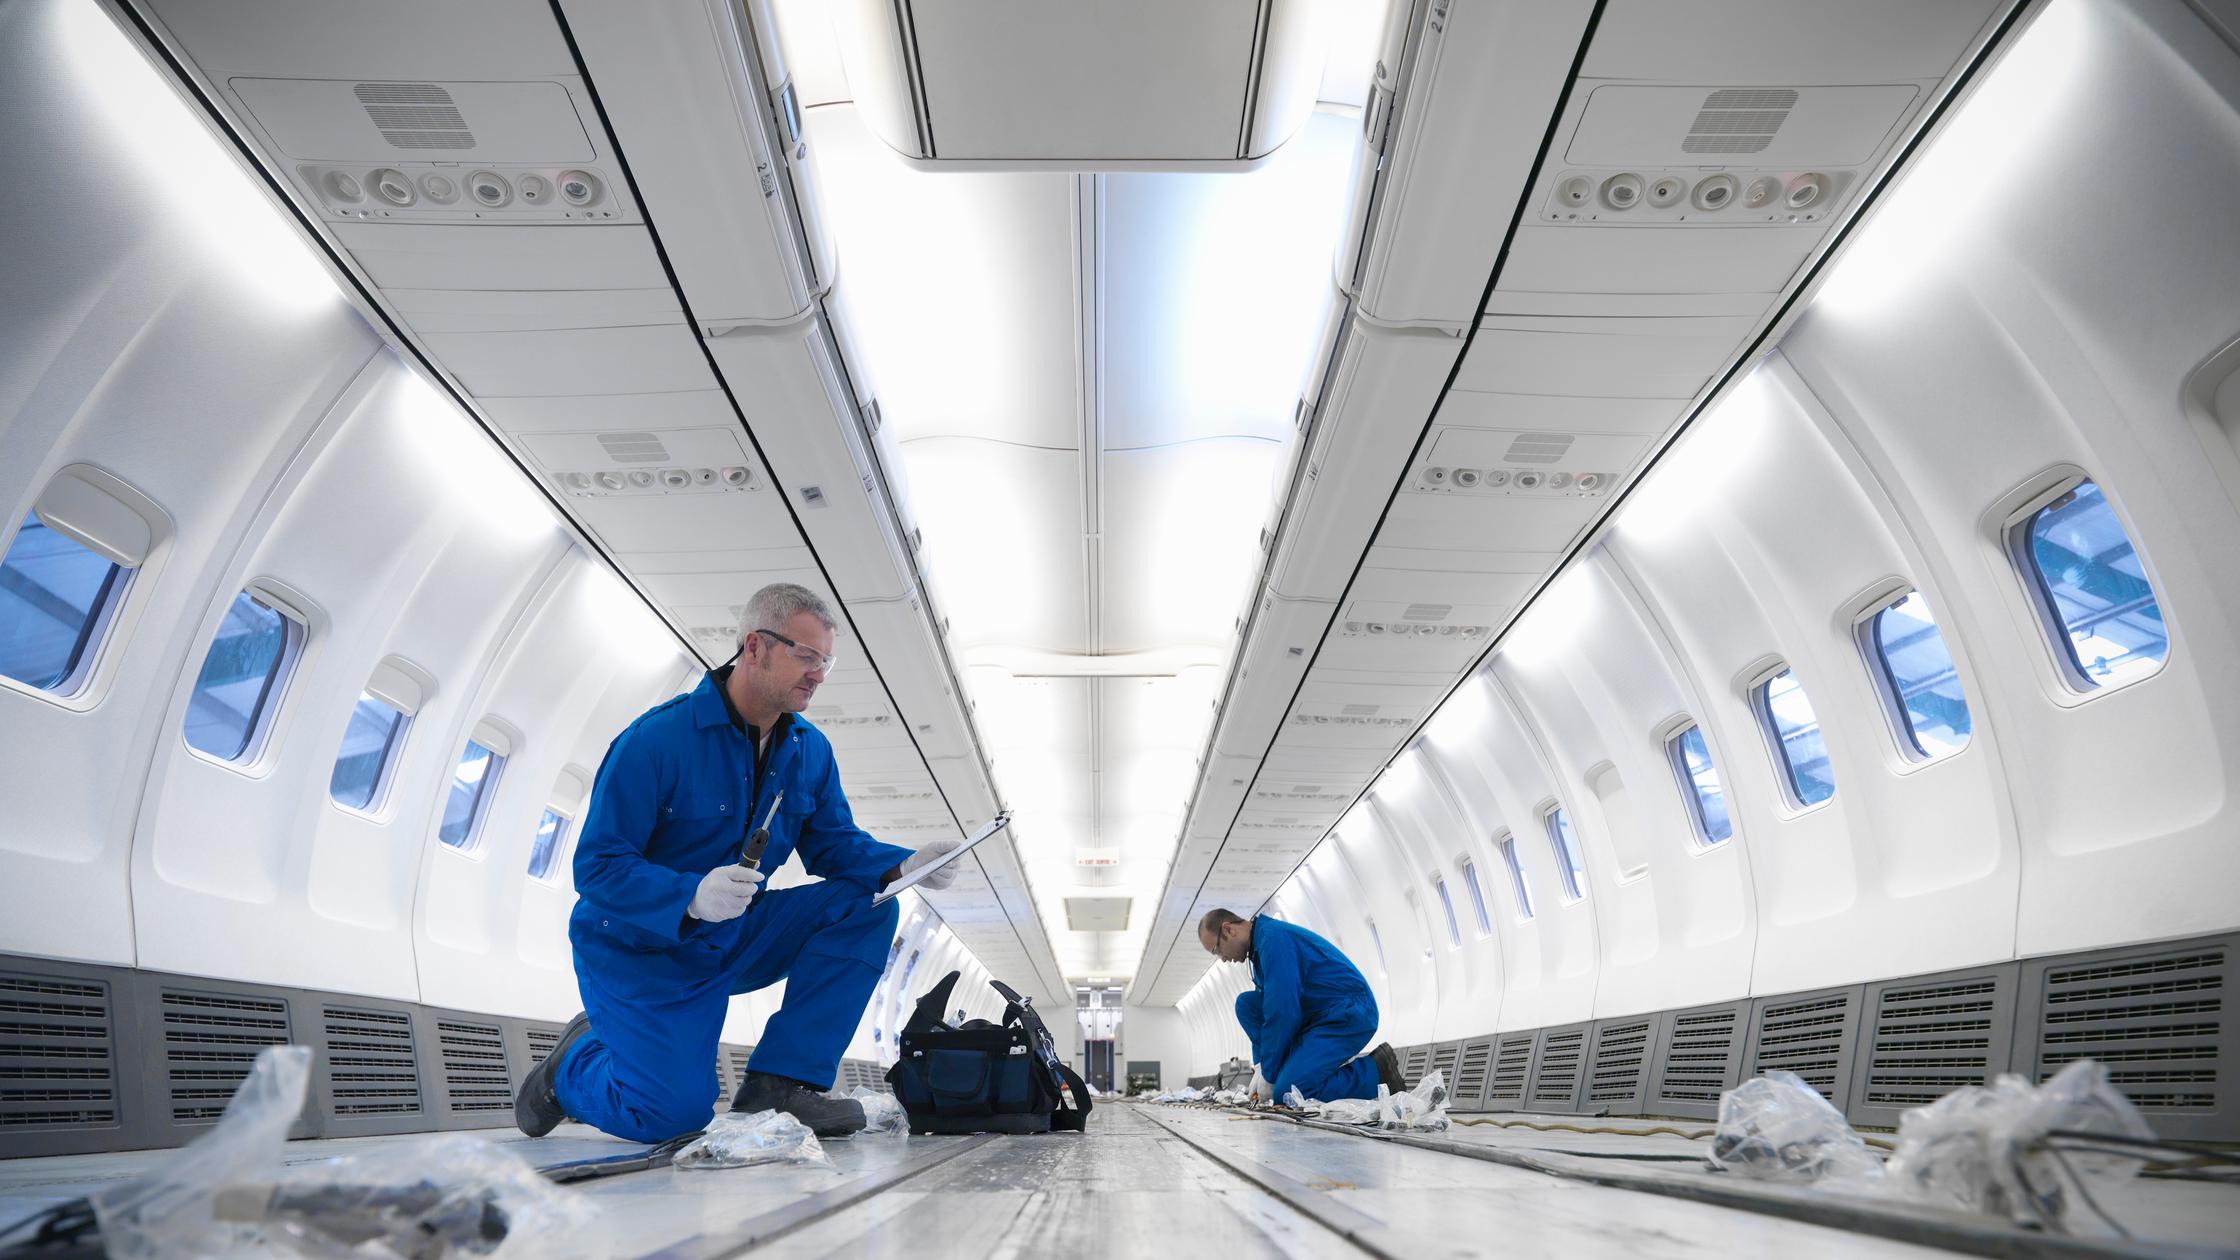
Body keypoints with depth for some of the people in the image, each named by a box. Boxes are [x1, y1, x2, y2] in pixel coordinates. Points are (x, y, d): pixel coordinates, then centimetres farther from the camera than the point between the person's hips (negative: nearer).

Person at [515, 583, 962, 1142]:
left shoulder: (810, 750, -1)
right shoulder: (655, 738, -21)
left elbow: (834, 844, 0)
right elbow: (597, 865, -22)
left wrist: (903, 865, -22)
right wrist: (691, 897, -39)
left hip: (735, 938, 6)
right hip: (639, 948, -6)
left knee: (866, 904, -12)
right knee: (676, 1112, -20)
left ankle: (779, 1079, -9)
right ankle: (576, 1060, 14)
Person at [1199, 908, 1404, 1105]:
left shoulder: (1273, 937, -19)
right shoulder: (1260, 942, 14)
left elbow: (1282, 1012, -22)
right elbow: (1269, 1009, 19)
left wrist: (1269, 1076, -13)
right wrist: (1261, 1067, 10)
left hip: (1349, 1015, -10)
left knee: (1285, 1092, -22)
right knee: (1246, 1004, 3)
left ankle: (1376, 1070, -9)